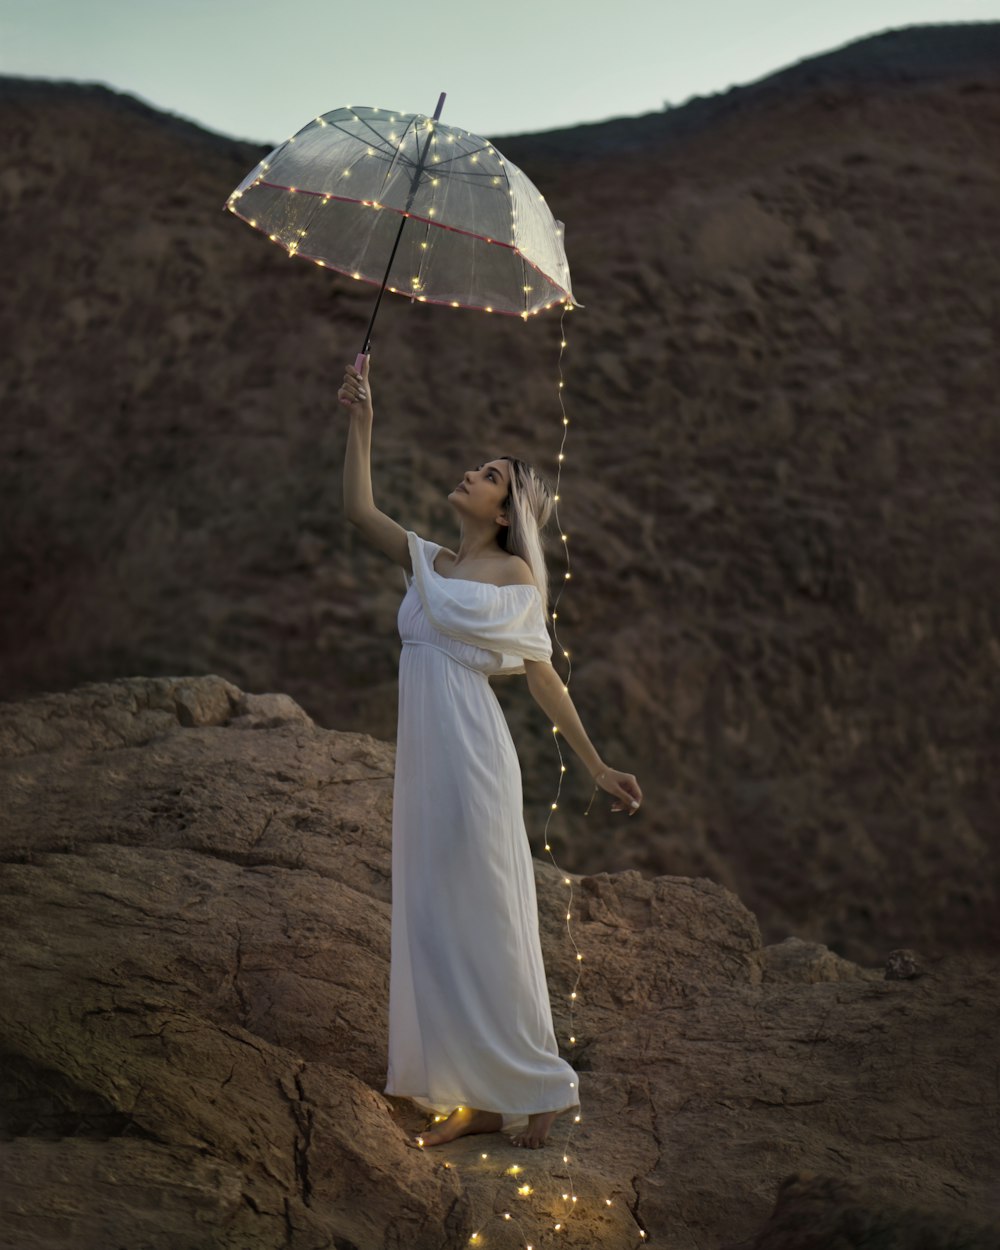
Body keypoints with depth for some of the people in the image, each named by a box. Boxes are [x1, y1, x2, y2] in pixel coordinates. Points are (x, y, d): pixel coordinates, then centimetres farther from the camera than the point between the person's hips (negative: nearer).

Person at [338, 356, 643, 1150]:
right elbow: (359, 510, 11)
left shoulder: (517, 575, -1)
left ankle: (537, 1087, 12)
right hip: (425, 757, 7)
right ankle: (477, 1098, 18)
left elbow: (543, 677, 0)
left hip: (472, 756, -7)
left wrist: (599, 768, -2)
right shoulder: (430, 563, 16)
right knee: (434, 924, 9)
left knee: (483, 920, -2)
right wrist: (361, 425, 7)